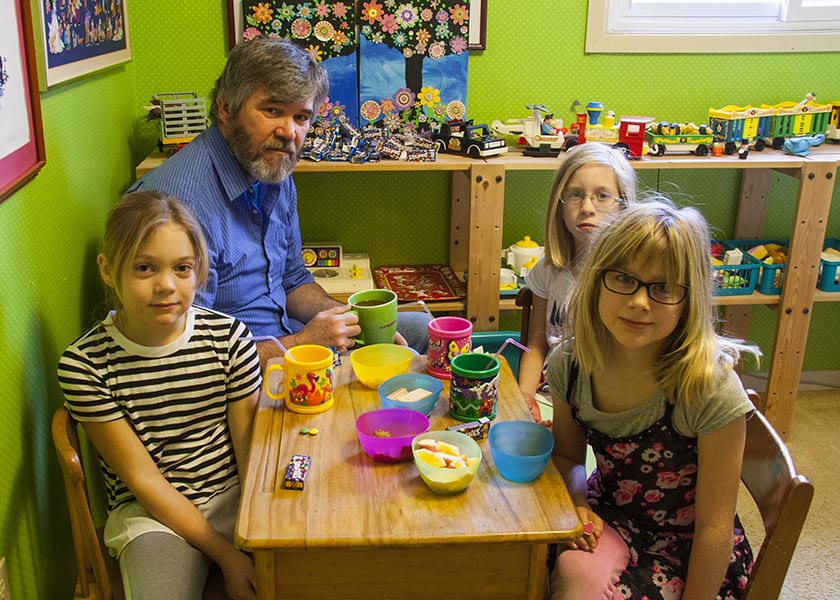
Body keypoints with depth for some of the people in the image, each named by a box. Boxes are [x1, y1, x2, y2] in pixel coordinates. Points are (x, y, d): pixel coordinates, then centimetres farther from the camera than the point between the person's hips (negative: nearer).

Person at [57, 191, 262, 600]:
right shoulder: (83, 364, -13)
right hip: (151, 514, -2)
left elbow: (249, 451, -3)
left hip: (234, 494, 2)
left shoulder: (230, 337, -8)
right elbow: (144, 479, -11)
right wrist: (226, 555, -13)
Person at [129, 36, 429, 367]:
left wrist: (350, 320, -2)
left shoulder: (276, 173, 3)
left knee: (419, 327, 13)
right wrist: (301, 343, -20)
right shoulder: (183, 201, -28)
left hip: (288, 339, 9)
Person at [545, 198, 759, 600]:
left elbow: (714, 527, -18)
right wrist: (575, 501, -13)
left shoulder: (711, 388, -26)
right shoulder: (570, 363, -12)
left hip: (688, 553, -3)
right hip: (608, 519, 4)